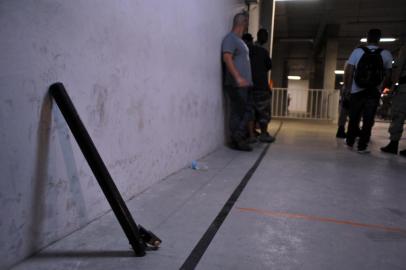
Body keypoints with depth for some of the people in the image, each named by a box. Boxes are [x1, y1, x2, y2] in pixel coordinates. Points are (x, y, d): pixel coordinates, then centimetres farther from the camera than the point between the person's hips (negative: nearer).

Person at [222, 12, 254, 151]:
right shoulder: (230, 38, -8)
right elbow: (227, 58, -21)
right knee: (237, 112, -5)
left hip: (245, 83, 10)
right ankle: (236, 140, 2)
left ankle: (239, 137, 13)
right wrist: (238, 77, -31)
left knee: (248, 111, 8)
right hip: (236, 84, -9)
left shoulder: (240, 40, 22)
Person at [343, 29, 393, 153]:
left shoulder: (357, 51, -3)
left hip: (356, 92, 1)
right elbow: (388, 75, 3)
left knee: (354, 118, 14)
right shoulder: (386, 54, -1)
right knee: (368, 120, 4)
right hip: (374, 92, 0)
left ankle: (350, 141, 26)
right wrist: (381, 88, 16)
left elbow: (348, 72, -6)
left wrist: (347, 89, 3)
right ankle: (362, 146, 4)